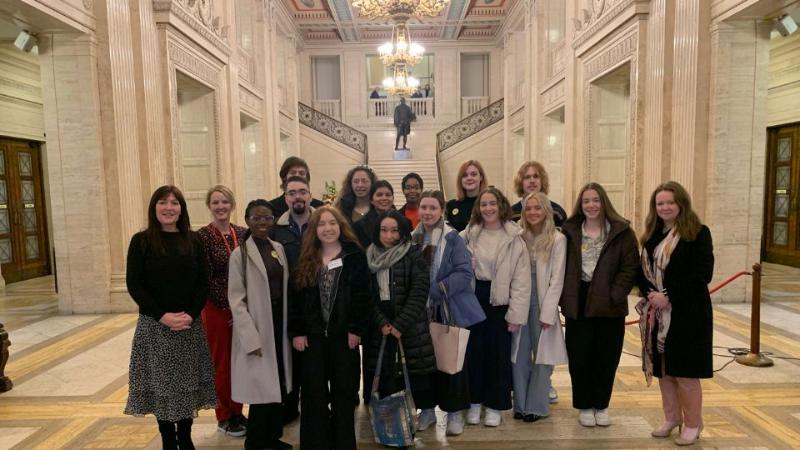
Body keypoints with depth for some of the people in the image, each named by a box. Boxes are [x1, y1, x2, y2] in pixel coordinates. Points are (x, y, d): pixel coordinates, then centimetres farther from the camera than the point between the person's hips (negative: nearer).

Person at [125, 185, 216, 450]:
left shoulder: (192, 241, 4)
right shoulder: (141, 241, -3)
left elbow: (203, 282, 2)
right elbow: (134, 284, -7)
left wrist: (191, 314, -12)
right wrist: (162, 316, -16)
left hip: (190, 325, 2)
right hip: (154, 325, -2)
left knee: (187, 381, 9)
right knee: (161, 383, 6)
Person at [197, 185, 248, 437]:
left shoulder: (243, 233, 5)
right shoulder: (202, 236, -9)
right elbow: (206, 278, -13)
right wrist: (229, 307, -14)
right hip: (217, 308, -4)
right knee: (221, 362, 6)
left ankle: (237, 412, 28)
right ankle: (223, 418, 21)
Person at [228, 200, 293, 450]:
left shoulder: (279, 249, 7)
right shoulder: (240, 254, -9)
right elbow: (236, 300, -12)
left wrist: (290, 326, 5)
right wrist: (251, 338, -16)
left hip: (279, 324, 6)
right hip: (256, 328, -5)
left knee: (278, 384, 13)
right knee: (261, 387, 1)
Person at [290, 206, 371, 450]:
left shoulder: (355, 256, -2)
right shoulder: (306, 259, 6)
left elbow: (362, 296, -5)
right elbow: (296, 297, 3)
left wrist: (356, 329, -11)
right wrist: (296, 332, -3)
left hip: (345, 334, -2)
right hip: (312, 335, 2)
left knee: (344, 393, 9)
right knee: (314, 393, 8)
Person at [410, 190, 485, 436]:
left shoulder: (453, 238, -8)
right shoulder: (412, 239, 4)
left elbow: (465, 273, -15)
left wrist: (436, 290, -22)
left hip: (449, 311, -3)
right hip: (421, 311, 4)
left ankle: (455, 412, 20)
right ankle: (427, 409, 28)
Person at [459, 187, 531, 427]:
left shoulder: (514, 238, -6)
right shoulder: (469, 234, 1)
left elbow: (521, 280, -8)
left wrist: (516, 314, -11)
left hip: (499, 301, -2)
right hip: (474, 299, 2)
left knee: (498, 353, 8)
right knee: (474, 351, 12)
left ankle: (494, 405, 25)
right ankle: (475, 401, 29)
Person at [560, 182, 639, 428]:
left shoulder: (621, 232, -1)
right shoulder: (570, 231, 5)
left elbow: (630, 266, -5)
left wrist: (615, 295, -14)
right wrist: (563, 297, -4)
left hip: (609, 304, -1)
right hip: (578, 303, 1)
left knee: (606, 358, 9)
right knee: (579, 357, 5)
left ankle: (601, 405, 27)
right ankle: (584, 406, 22)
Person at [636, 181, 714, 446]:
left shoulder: (698, 233, -7)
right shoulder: (653, 235, 9)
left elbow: (703, 274, -15)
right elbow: (642, 269, 11)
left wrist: (669, 296, -19)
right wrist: (649, 293, -8)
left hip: (687, 313, -5)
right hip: (657, 313, 6)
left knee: (685, 372, 2)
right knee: (662, 369, 13)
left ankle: (692, 424, 20)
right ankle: (672, 418, 29)